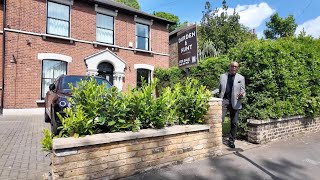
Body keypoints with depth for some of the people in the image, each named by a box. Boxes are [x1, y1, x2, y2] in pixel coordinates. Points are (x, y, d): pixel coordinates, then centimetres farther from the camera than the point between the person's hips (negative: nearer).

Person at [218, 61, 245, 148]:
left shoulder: (241, 78, 11)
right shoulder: (223, 76, 13)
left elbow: (243, 91, 10)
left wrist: (242, 94, -13)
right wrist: (219, 98, 5)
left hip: (235, 102, 1)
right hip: (224, 100, 0)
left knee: (234, 123, 6)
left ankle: (231, 141, 20)